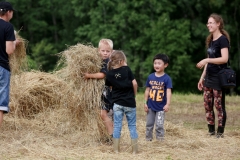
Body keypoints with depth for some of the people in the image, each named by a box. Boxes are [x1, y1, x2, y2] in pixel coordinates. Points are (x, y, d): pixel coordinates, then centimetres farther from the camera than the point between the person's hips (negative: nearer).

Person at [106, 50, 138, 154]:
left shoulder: (109, 74, -2)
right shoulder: (127, 69, -10)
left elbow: (109, 86, 8)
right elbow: (134, 83, -11)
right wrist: (134, 94, 3)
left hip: (117, 103, 2)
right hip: (130, 103, -2)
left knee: (117, 126, 7)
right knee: (132, 126, 8)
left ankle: (116, 149, 8)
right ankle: (134, 150, 9)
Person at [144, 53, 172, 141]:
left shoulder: (167, 78, -10)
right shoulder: (150, 77, 1)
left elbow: (168, 92, -15)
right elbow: (147, 90, 7)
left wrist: (167, 104, -24)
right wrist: (145, 103, 5)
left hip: (161, 107, -4)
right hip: (151, 106, 4)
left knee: (159, 125, -4)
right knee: (149, 124, 13)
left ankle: (160, 140, 4)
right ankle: (148, 139, 22)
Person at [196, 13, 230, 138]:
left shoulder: (223, 39, -11)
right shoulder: (210, 40, 14)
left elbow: (224, 59, -23)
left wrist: (206, 60, -23)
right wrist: (202, 77, 16)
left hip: (219, 78, -8)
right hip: (209, 78, 8)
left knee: (219, 106, -4)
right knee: (207, 106, 8)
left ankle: (220, 133, 1)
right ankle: (211, 132, 14)